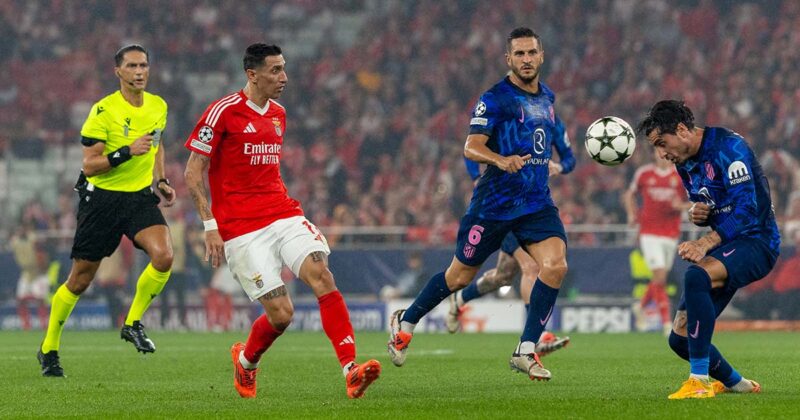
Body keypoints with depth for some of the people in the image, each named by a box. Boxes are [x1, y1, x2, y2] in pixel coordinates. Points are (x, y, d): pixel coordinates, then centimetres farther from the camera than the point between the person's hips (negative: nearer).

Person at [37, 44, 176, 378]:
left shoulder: (158, 106, 4)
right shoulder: (104, 111, -14)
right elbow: (89, 165, -16)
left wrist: (160, 181, 11)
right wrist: (127, 152, -27)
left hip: (141, 197, 4)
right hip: (102, 198, -4)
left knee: (164, 256, -23)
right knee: (80, 280, 3)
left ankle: (133, 323, -2)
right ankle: (49, 349, 21)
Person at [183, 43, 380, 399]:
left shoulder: (278, 114, 14)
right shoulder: (223, 112, -7)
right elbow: (193, 173, -6)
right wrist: (210, 226, -12)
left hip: (283, 215, 6)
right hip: (241, 229, -6)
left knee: (320, 274, -20)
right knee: (280, 313, -10)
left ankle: (351, 370, -28)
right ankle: (245, 360, 24)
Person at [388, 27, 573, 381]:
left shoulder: (547, 98, 12)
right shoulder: (495, 98, -10)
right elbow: (472, 147, -21)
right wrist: (501, 160, -37)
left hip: (537, 202, 5)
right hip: (494, 202, -5)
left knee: (555, 265, -18)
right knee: (460, 276, 7)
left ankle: (526, 351, -10)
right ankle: (406, 322, 32)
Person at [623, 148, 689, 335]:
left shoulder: (682, 176, -1)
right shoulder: (643, 173, 1)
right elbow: (630, 194, 17)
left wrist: (682, 206, -17)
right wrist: (632, 213, 2)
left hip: (671, 234, 2)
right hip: (649, 233, -2)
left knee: (660, 278, 11)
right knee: (659, 276, -13)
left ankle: (641, 307, 39)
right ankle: (667, 323, -10)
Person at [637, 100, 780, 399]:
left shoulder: (727, 146, -15)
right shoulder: (685, 164, 12)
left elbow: (745, 209, -23)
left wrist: (705, 243, -32)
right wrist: (696, 213, -1)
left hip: (756, 240, -9)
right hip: (726, 247, 9)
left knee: (696, 275, -38)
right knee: (680, 339, 3)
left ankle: (700, 381, -36)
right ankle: (734, 383, 30)